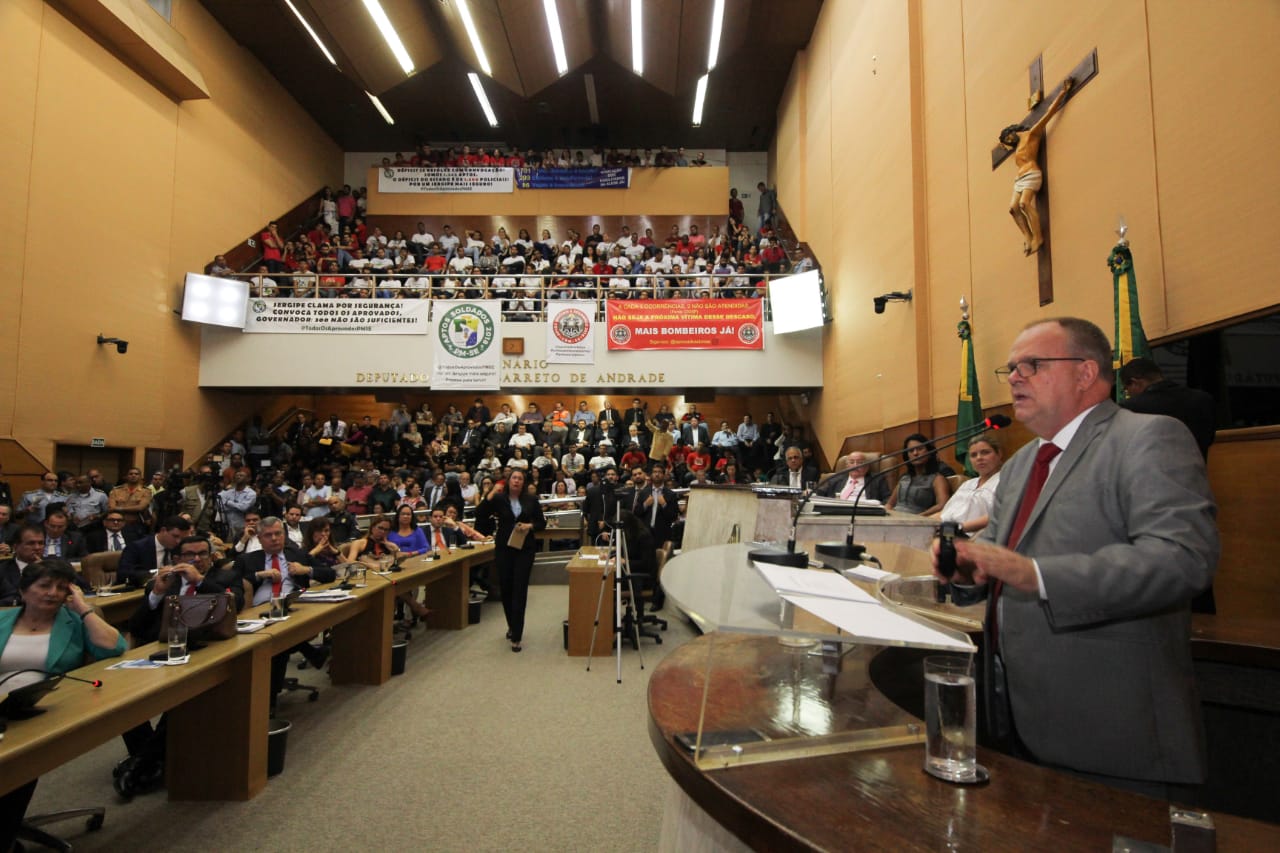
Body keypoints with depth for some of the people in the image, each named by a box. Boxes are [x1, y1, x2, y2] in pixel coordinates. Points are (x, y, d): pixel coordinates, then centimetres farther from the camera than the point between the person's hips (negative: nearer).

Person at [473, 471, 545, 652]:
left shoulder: (531, 501, 3)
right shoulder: (499, 499, 0)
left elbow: (542, 523, 9)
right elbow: (479, 514, -13)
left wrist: (530, 526, -11)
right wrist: (491, 494, -19)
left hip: (525, 549, -1)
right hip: (503, 549, 1)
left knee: (520, 590, -6)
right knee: (506, 588, 10)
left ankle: (516, 636, -2)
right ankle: (512, 626, 35)